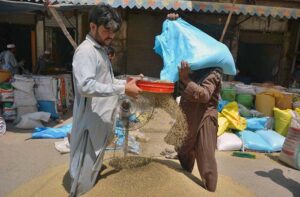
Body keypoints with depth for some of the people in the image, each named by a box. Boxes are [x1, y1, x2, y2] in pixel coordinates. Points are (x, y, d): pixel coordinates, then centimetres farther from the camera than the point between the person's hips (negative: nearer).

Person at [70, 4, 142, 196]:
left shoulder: (101, 50, 14)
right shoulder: (85, 51, -17)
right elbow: (85, 86, -29)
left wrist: (125, 82, 5)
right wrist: (123, 89, -30)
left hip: (103, 119, 10)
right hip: (91, 120, -10)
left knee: (95, 159, 23)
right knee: (85, 165, 3)